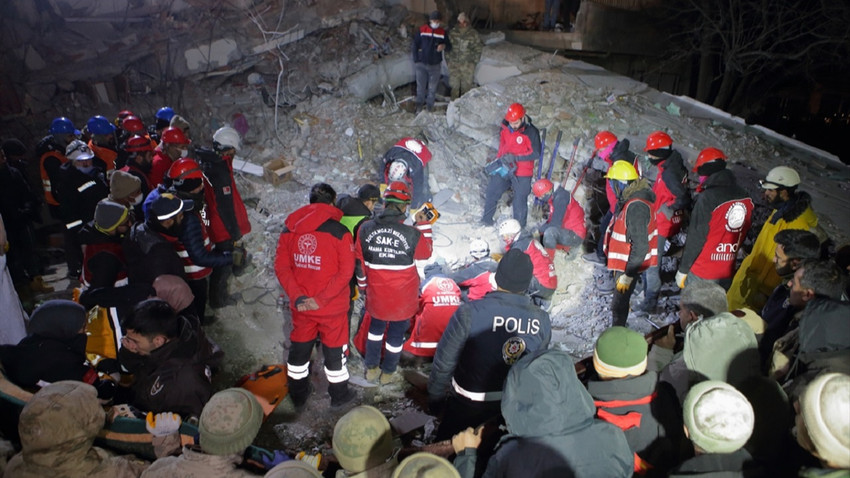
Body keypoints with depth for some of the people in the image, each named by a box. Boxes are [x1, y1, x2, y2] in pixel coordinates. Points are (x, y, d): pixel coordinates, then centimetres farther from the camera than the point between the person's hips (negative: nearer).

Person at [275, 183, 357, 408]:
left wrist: (296, 296, -11)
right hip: (333, 307, -3)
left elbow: (281, 267, -6)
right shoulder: (339, 232, -17)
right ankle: (339, 394, 34)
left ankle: (298, 394, 39)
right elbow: (345, 272, -19)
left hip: (300, 305, 4)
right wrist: (322, 300, -17)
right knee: (334, 349, 16)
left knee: (299, 348, 21)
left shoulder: (289, 229, -4)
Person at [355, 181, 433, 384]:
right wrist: (423, 225, 7)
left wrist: (363, 286, 13)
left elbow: (359, 263, -3)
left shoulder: (365, 229, -14)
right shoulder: (412, 234, -22)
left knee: (376, 327, 27)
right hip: (403, 299, -2)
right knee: (396, 334, 19)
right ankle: (387, 374, 37)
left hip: (375, 297, 2)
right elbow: (426, 252, -1)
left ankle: (371, 369, 39)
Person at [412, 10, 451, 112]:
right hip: (421, 64, -1)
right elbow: (415, 45, 0)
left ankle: (430, 107, 19)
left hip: (435, 65, 1)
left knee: (432, 88, 8)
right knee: (420, 86, 5)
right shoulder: (422, 30, -4)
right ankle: (419, 105, 18)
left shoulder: (443, 33, -1)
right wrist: (416, 60, -4)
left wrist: (444, 46, -21)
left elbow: (449, 47, 4)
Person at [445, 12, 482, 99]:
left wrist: (474, 62, -2)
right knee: (454, 86, 8)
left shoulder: (473, 33, -3)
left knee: (467, 86, 2)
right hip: (454, 64, 2)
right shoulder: (452, 33, 2)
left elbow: (478, 49, 2)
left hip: (468, 65, -1)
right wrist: (448, 60, 5)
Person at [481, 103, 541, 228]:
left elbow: (536, 153, -15)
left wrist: (515, 157, -22)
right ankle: (486, 220, 27)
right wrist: (498, 160, 8)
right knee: (491, 193, 9)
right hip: (504, 168, 5)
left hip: (521, 174, -5)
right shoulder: (504, 128, 0)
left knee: (520, 200, 2)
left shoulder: (531, 132, -16)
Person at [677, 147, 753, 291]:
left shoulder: (707, 198, -19)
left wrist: (683, 269, -8)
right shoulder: (746, 199, 1)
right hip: (728, 273, 6)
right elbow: (743, 235, 8)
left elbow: (695, 238, -17)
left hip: (702, 274, -6)